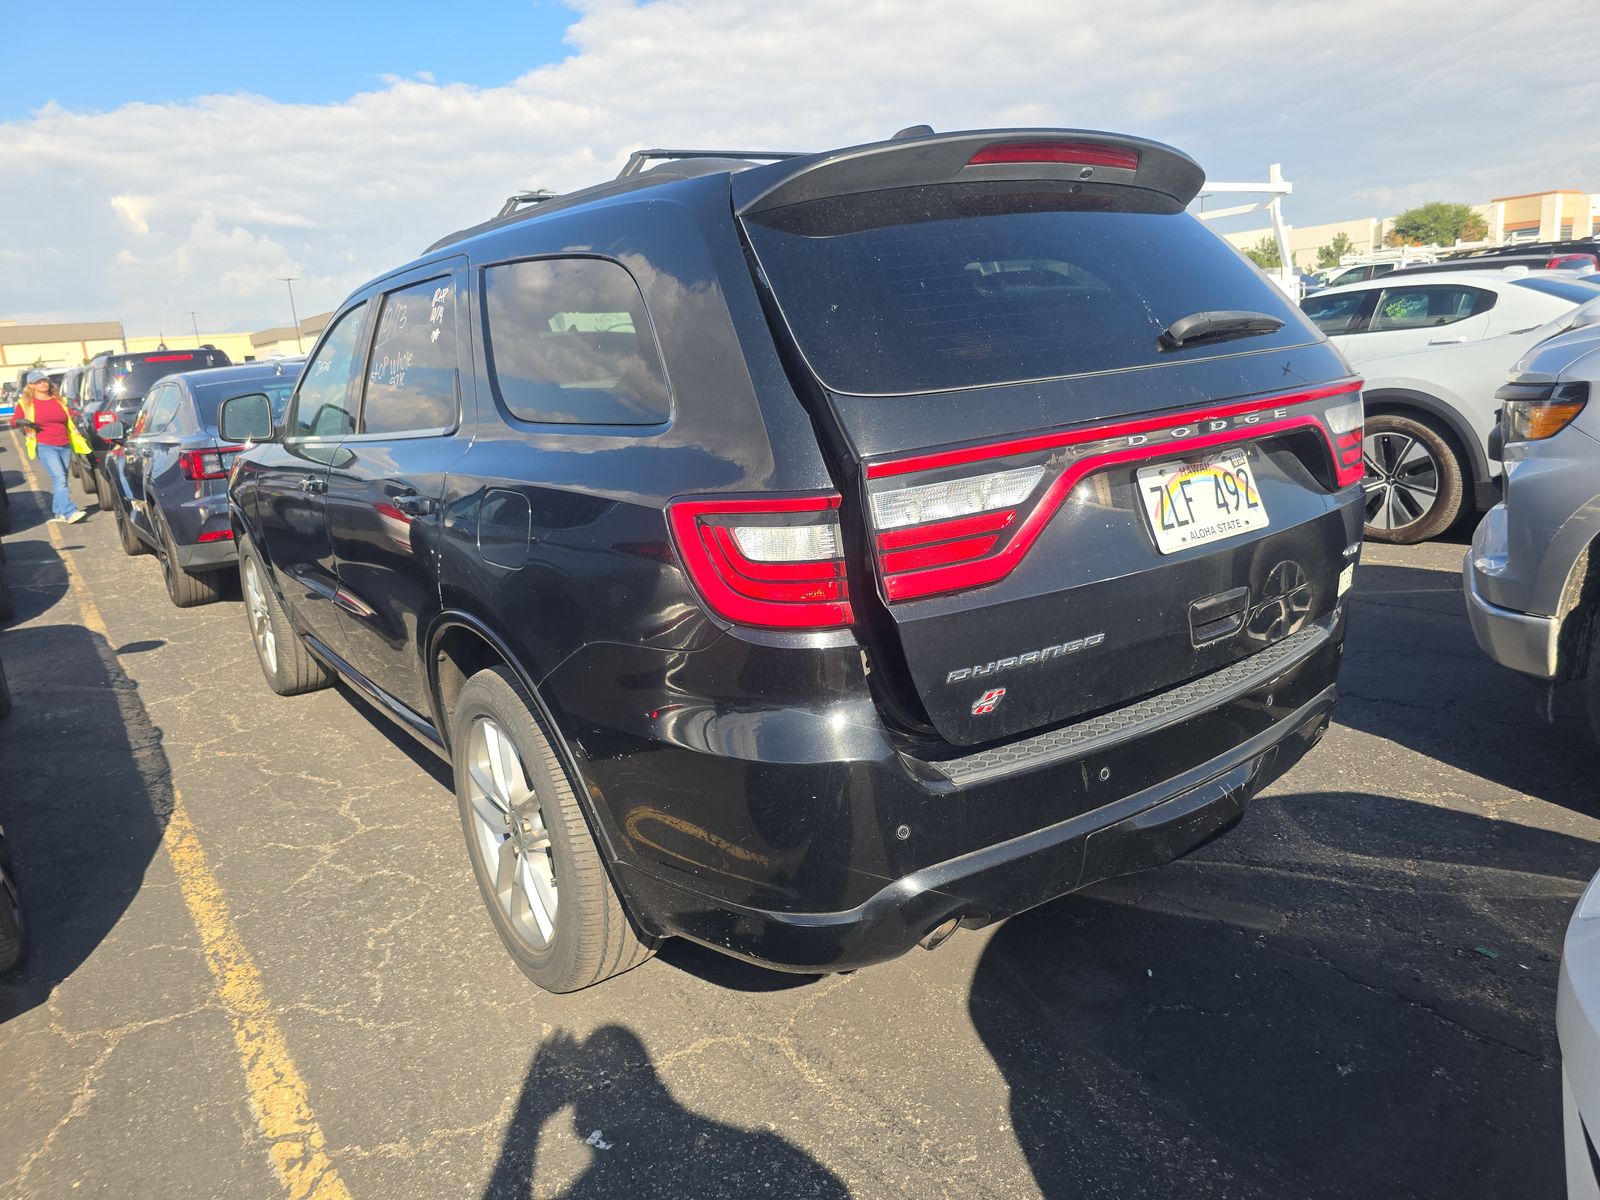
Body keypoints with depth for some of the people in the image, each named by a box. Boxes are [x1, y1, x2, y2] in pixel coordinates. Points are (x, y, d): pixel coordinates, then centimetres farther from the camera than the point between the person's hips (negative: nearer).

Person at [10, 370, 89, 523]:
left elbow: (69, 421, 23)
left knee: (59, 480, 8)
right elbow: (13, 420, 8)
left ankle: (57, 513, 16)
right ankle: (70, 512, -28)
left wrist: (79, 437, 18)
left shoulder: (59, 400, 14)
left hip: (65, 446, 4)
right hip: (45, 446, -4)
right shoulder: (26, 403, 5)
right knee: (59, 478, -19)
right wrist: (21, 421, -14)